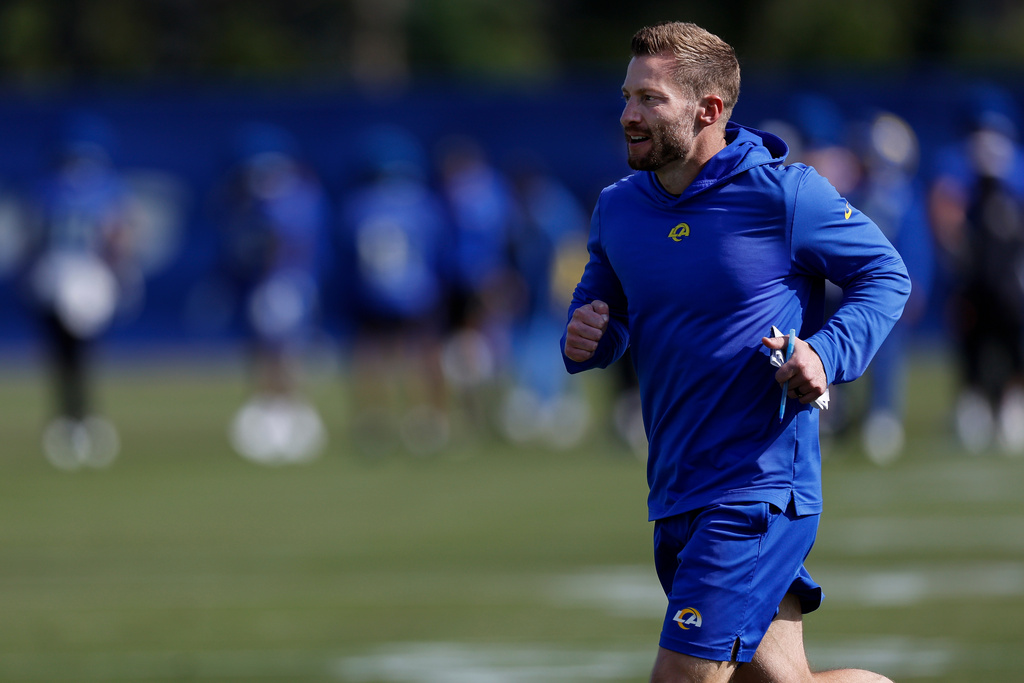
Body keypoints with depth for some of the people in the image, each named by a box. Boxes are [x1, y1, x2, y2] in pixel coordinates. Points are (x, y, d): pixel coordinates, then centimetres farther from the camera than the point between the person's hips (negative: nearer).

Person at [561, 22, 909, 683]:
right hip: (676, 497, 7)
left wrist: (827, 355, -17)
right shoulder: (618, 207, 7)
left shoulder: (784, 193, -10)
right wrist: (585, 338, -2)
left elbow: (885, 275, 0)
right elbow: (600, 303, 22)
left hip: (758, 493, -7)